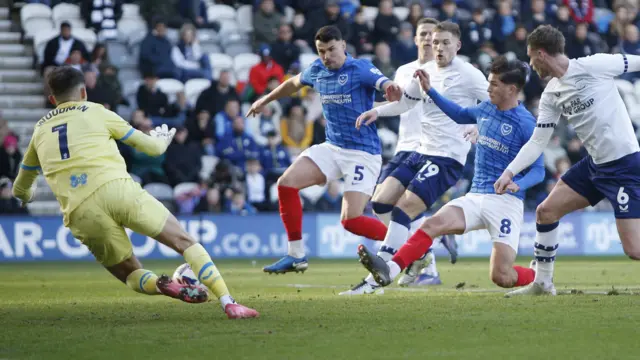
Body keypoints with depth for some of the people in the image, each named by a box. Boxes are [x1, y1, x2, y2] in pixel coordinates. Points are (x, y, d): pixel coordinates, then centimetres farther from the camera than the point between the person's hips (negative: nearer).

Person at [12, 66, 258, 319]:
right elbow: (151, 147, 22)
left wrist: (24, 195, 61)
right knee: (184, 242, 6)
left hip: (79, 213, 2)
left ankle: (165, 286, -16)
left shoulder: (40, 130, 26)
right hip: (116, 188, -2)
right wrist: (162, 141, 46)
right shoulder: (94, 111, 18)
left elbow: (20, 189, 37)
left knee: (131, 275, 18)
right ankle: (228, 303, -11)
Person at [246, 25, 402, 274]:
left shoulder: (360, 69, -13)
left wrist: (393, 91, -56)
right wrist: (265, 100, 40)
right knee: (286, 183, -8)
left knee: (351, 220, -17)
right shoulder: (317, 70, 6)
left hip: (363, 153, -7)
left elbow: (387, 85, -31)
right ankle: (296, 256, 3)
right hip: (332, 148, 7)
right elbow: (294, 83, 28)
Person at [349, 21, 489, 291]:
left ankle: (376, 279, -16)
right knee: (381, 203, -1)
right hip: (422, 153, 8)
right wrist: (377, 111, 10)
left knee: (403, 209, -17)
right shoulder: (425, 71, 12)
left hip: (448, 158, -8)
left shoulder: (468, 75, -9)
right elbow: (406, 102, 26)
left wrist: (478, 129, -23)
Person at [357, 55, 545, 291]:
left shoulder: (525, 123, -11)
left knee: (502, 277, -12)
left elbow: (538, 171, -9)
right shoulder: (486, 109, 9)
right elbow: (459, 115, 31)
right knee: (433, 224, -23)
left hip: (506, 202, -6)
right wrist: (429, 90, 23)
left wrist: (518, 185, -30)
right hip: (475, 198, 6)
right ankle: (389, 271, -38)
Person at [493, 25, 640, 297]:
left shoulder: (593, 66, -15)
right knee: (545, 211, 8)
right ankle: (543, 283, 22)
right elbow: (537, 141, 11)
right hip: (594, 163, 8)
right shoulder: (550, 95, 7)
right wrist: (510, 172, 0)